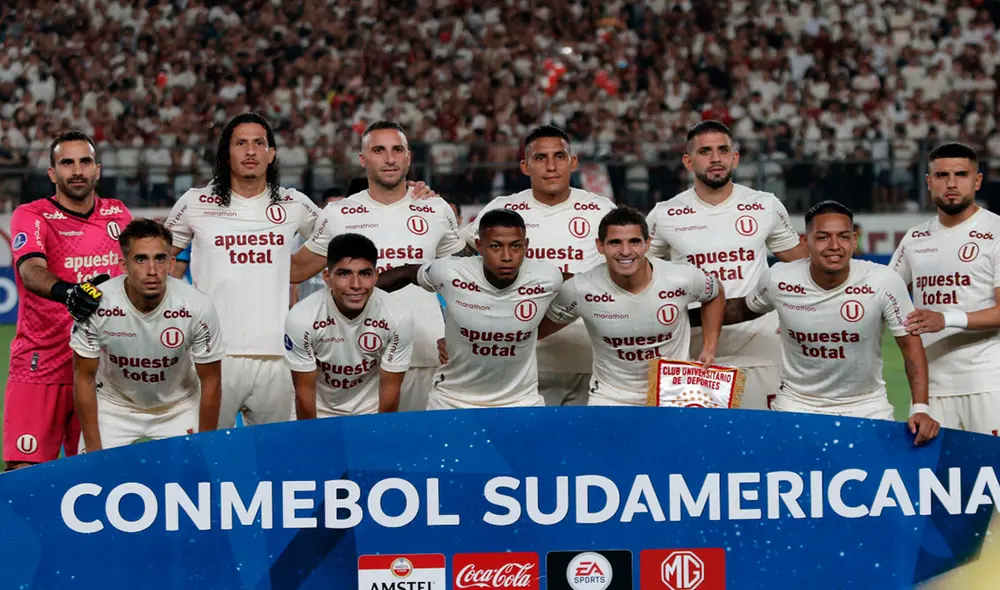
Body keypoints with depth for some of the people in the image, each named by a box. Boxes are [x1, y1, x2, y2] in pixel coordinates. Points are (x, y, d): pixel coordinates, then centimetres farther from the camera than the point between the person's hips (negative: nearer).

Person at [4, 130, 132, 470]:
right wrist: (66, 292, -42)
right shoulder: (32, 217, -4)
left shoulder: (118, 215, 10)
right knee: (25, 471, -12)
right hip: (40, 365, -4)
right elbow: (31, 271, -23)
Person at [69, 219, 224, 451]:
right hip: (113, 405, 0)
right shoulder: (96, 304, -25)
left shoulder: (198, 307, -24)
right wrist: (93, 448, -11)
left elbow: (210, 380, -11)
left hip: (179, 409, 0)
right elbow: (84, 377, -12)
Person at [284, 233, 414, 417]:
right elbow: (304, 390, -15)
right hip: (319, 413, -1)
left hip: (372, 413, 1)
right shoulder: (302, 318, -25)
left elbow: (390, 388, -12)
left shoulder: (399, 317, -22)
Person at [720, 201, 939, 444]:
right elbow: (746, 308, 8)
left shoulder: (883, 282, -18)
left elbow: (910, 344, -11)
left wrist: (920, 408, -20)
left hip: (866, 407, -1)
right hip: (796, 405, 1)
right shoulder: (778, 280, -13)